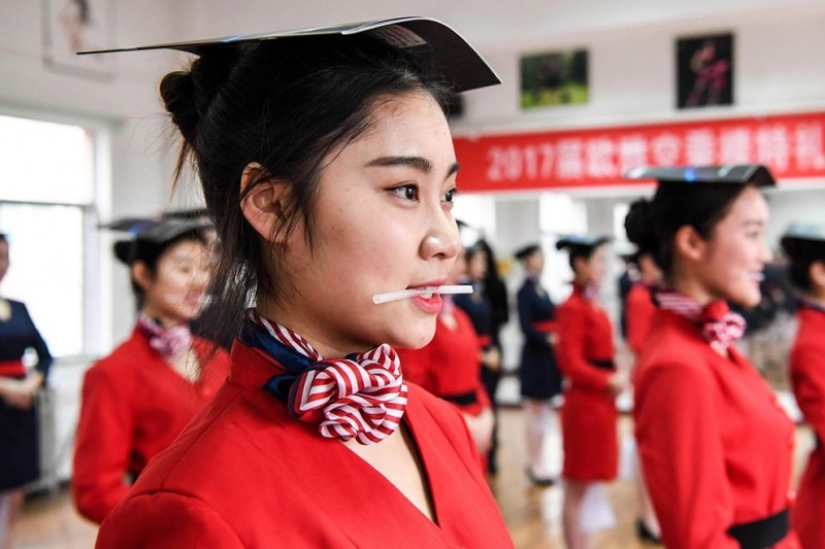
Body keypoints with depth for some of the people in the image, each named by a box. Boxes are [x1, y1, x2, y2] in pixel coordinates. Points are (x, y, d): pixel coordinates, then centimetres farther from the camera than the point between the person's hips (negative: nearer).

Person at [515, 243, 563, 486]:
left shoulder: (542, 290, 14)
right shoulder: (524, 292, -11)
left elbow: (551, 319, 13)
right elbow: (526, 327, -18)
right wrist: (547, 338, -29)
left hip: (547, 356, 9)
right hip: (536, 356, -9)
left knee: (541, 410, 14)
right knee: (536, 410, -1)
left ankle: (535, 462, 23)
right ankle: (537, 465, 7)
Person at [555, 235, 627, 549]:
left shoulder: (593, 305, 13)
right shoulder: (574, 307, -15)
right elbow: (570, 363, -19)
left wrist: (612, 379, 2)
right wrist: (608, 381, -21)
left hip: (599, 401, 9)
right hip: (585, 402, -9)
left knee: (589, 484, 16)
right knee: (577, 488, 2)